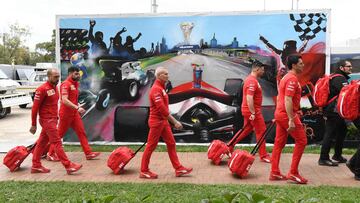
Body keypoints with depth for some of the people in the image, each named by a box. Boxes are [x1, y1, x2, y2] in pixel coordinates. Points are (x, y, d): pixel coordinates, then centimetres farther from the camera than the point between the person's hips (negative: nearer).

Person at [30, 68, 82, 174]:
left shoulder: (55, 87, 11)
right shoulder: (42, 89, -15)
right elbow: (35, 107, -13)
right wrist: (33, 125, -11)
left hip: (52, 119, 8)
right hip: (47, 120, -8)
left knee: (42, 142, 13)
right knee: (57, 142, -7)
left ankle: (36, 166, 22)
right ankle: (68, 166, -5)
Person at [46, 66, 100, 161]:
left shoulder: (75, 83, 11)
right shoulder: (65, 84, -17)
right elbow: (64, 100, -27)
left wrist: (77, 107, 13)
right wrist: (77, 108, -31)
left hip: (74, 113, 8)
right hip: (66, 114, -8)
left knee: (82, 132, 4)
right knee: (60, 134, 4)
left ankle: (88, 153, 6)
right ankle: (50, 154, 18)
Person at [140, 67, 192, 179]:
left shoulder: (161, 88, 12)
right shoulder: (156, 89, -19)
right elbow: (162, 109, -25)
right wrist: (175, 122, -23)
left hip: (164, 121, 9)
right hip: (157, 122, -9)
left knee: (171, 143, 9)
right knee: (151, 147, 2)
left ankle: (178, 169, 15)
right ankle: (144, 171, 14)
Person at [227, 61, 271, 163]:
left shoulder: (251, 79, 13)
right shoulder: (252, 81, -20)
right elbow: (249, 98, -27)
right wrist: (253, 113, -26)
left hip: (248, 110, 10)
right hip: (252, 111, -10)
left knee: (246, 130, 18)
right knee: (261, 131, -1)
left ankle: (230, 146, 22)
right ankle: (263, 155, 8)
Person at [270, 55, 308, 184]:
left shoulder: (286, 77, 17)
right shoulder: (292, 79, -15)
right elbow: (288, 100, -23)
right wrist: (291, 120, -26)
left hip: (280, 114, 10)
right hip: (287, 115, -10)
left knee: (279, 143, 10)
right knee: (301, 141, -2)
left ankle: (274, 173, 14)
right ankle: (293, 173, 0)